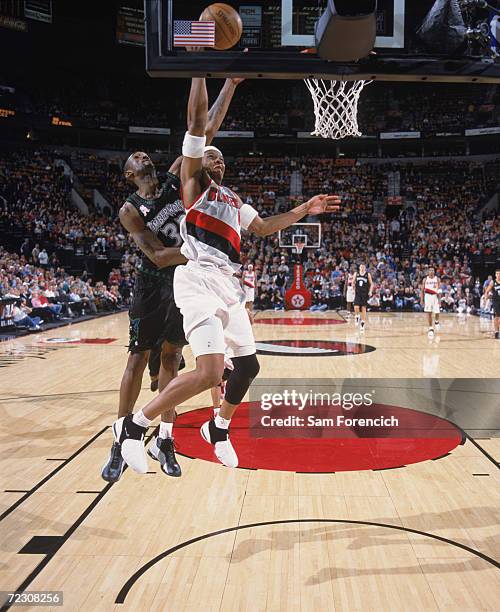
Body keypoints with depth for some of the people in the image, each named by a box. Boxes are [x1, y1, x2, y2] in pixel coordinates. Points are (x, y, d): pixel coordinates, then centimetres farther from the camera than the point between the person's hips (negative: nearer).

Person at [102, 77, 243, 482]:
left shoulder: (176, 179, 5)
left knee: (171, 358, 9)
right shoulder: (130, 211, -7)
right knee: (139, 360, 0)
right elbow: (159, 256, -19)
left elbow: (207, 132, -2)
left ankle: (164, 440, 17)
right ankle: (121, 444, 9)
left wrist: (231, 83, -7)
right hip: (155, 285, -4)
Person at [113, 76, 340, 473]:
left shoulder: (234, 200, 28)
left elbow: (264, 228, 32)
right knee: (211, 372, -23)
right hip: (200, 280, -8)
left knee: (248, 366, 15)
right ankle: (133, 426, -7)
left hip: (228, 285, 9)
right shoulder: (194, 180, 6)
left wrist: (304, 210, 27)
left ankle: (219, 427, 39)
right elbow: (198, 121, -3)